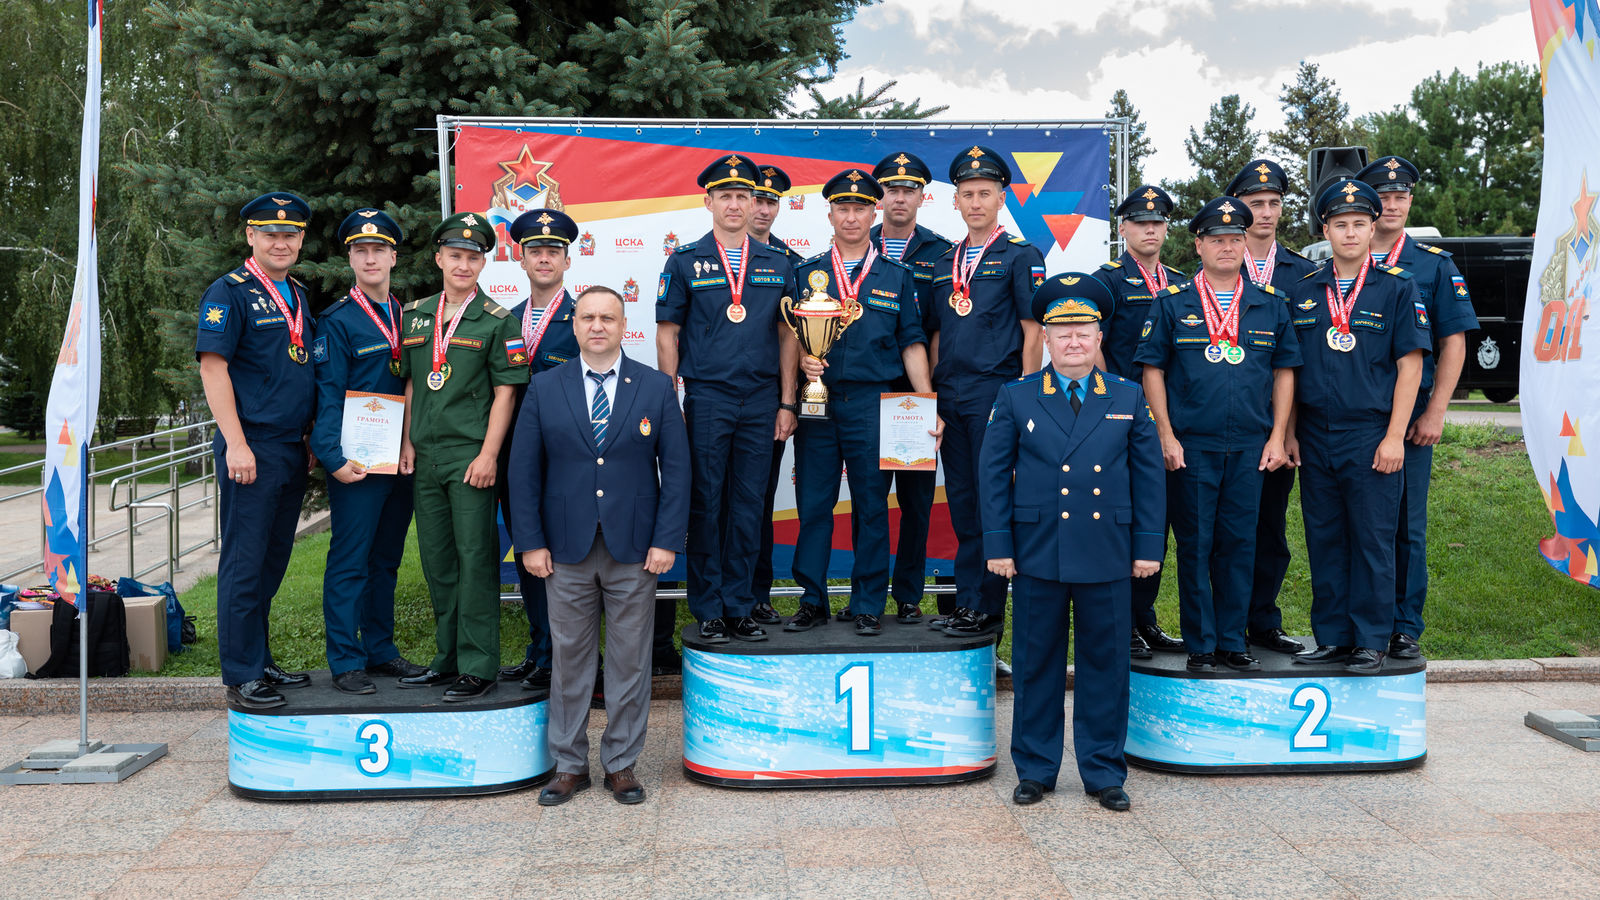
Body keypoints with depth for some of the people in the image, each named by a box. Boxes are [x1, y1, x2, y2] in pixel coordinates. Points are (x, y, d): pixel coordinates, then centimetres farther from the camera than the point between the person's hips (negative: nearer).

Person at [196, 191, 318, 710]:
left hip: (293, 450, 7)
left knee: (273, 561, 14)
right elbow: (213, 369, -12)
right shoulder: (230, 293, -6)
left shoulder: (299, 296, 16)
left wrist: (314, 441, 17)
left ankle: (260, 662, 24)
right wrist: (236, 444, -17)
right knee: (245, 563, -2)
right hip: (252, 449, -7)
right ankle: (241, 677, 5)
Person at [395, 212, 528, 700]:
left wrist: (488, 455, -13)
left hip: (471, 456, -6)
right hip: (426, 457, 6)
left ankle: (478, 667, 3)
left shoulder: (497, 321, -3)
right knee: (437, 562, 11)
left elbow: (505, 393, -6)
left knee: (475, 559, -4)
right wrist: (408, 442, 10)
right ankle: (447, 659, 22)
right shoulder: (416, 315, 13)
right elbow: (411, 384, 18)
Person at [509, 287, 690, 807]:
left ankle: (621, 763, 19)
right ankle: (569, 765, 20)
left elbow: (676, 468, 2)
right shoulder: (544, 388, 6)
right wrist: (530, 542, -3)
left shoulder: (657, 388, 4)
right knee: (569, 658, 7)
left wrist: (667, 540, -6)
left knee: (630, 660, 6)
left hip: (635, 552, 0)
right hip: (566, 551, 1)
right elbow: (524, 470, 4)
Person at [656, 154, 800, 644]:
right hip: (706, 399, -2)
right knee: (705, 506, 2)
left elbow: (788, 336, 10)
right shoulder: (685, 262, 3)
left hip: (761, 401, 2)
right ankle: (708, 610, 12)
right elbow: (667, 334, 3)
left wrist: (786, 403, 5)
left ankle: (740, 607, 16)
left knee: (749, 507, 6)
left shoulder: (777, 264, 9)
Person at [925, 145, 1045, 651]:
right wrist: (932, 394, 11)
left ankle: (987, 611, 2)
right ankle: (967, 605, 16)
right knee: (962, 505, 9)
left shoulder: (1021, 257, 0)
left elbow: (1033, 333, -5)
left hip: (996, 395, -6)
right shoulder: (945, 264, 17)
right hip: (950, 398, 6)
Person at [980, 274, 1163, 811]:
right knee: (1037, 664, 7)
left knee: (1105, 663, 7)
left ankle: (1104, 772, 20)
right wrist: (998, 544, -2)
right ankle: (1035, 770, 20)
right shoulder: (1015, 399, 5)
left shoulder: (1129, 400, 8)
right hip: (1037, 555, -1)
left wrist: (1149, 546, 3)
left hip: (1108, 557, 1)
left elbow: (1148, 477, 9)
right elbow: (995, 475, 4)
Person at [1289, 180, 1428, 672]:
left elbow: (1409, 365, -3)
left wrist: (1394, 436, -10)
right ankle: (1332, 637, 18)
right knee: (1324, 541, 8)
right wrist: (1288, 433, 7)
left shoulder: (1398, 287, 1)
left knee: (1372, 542, 1)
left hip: (1371, 435, -3)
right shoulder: (1304, 292, 10)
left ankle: (1371, 641, 10)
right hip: (1315, 438, 4)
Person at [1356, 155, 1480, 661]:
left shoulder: (1434, 266, 6)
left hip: (1409, 417, -1)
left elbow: (1453, 341, 2)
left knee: (1407, 524, 3)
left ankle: (1405, 628, 12)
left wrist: (1435, 412, -7)